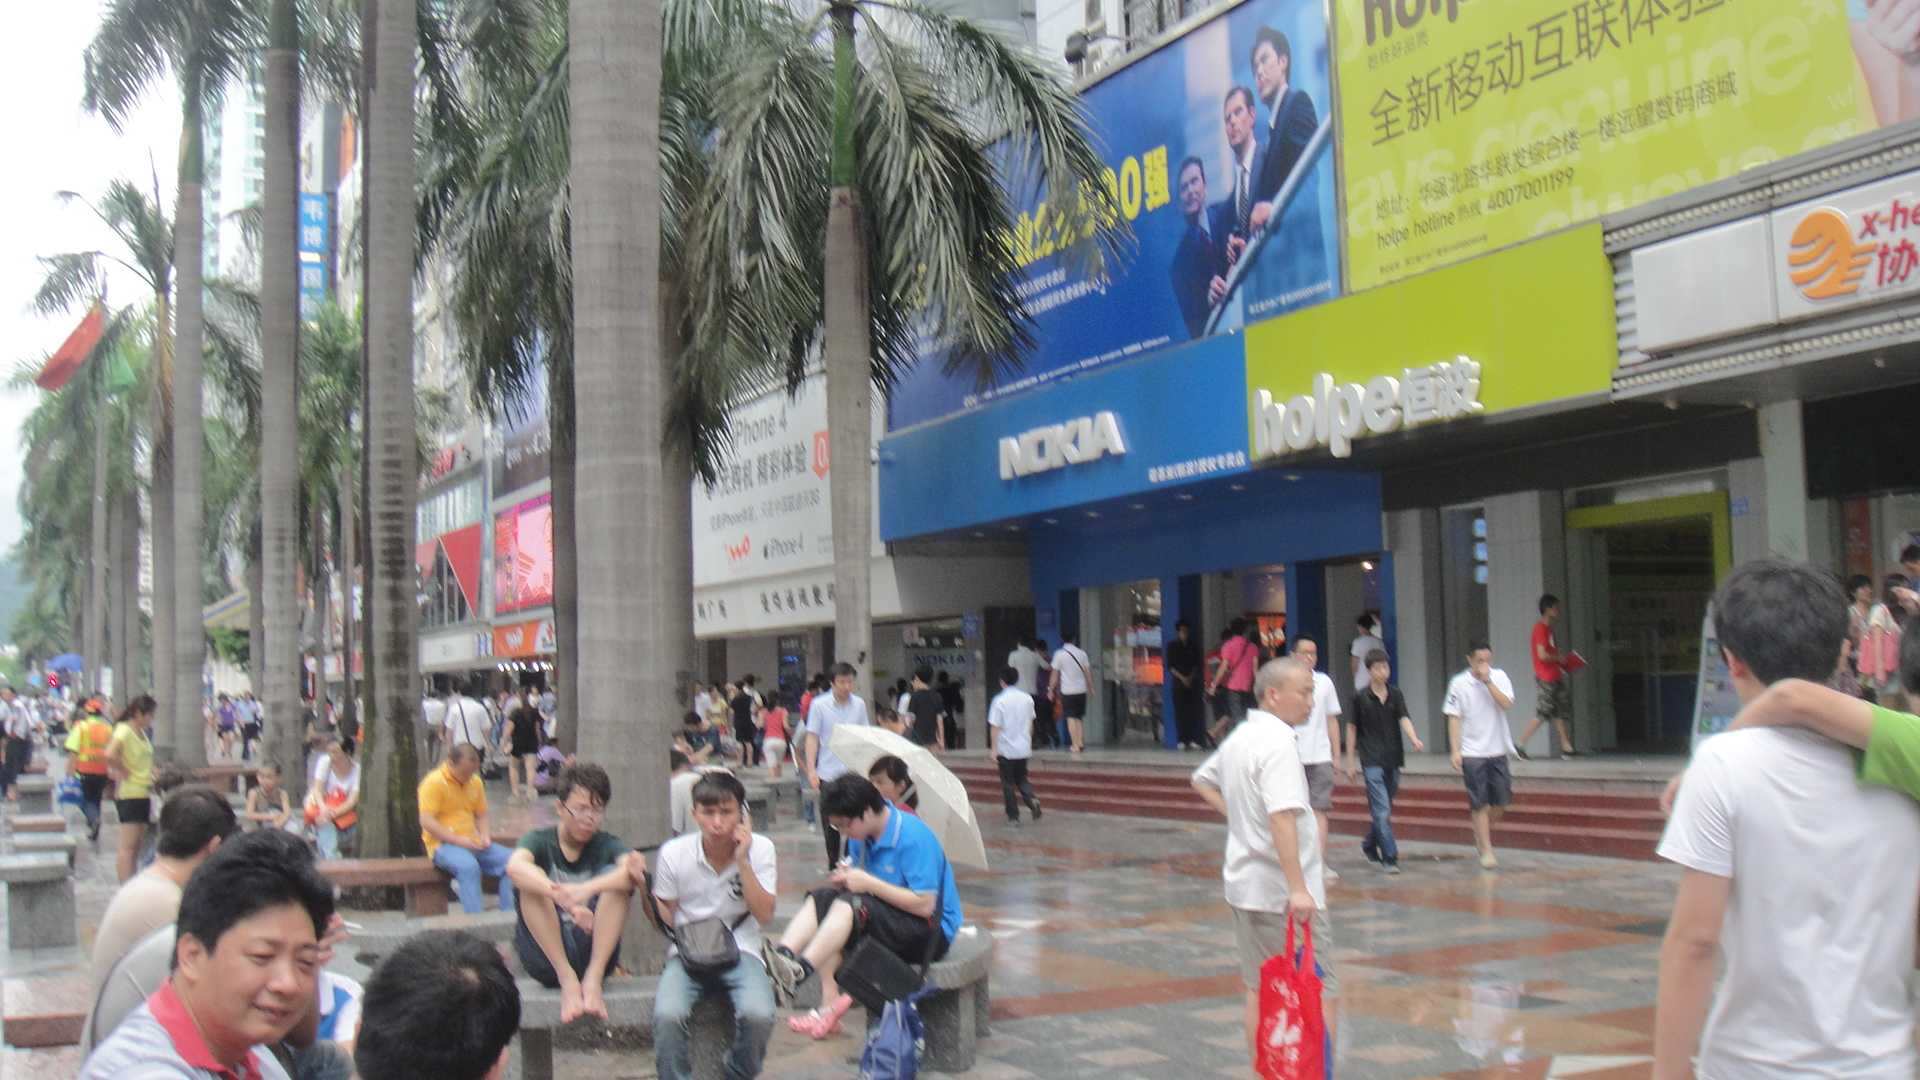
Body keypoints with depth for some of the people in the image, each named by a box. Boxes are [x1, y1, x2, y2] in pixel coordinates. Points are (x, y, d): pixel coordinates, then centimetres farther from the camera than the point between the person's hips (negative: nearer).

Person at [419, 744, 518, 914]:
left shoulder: (475, 782, 11)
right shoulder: (434, 782, -9)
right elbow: (426, 822, -15)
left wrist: (484, 836, 1)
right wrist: (459, 840, -19)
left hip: (473, 843, 6)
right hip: (443, 844, -6)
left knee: (511, 860, -16)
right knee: (468, 865, -37)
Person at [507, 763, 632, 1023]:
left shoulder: (606, 844, 3)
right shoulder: (540, 841, 0)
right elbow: (515, 866, -27)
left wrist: (586, 890, -41)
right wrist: (565, 899, -45)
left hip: (593, 951, 1)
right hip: (546, 955, -1)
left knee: (614, 875, -17)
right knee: (531, 880, -21)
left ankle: (593, 978, -25)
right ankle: (567, 979, -26)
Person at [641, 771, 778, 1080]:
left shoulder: (760, 849, -4)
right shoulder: (674, 853, -3)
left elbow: (764, 915, -10)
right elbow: (665, 920, 5)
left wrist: (742, 860, -16)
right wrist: (645, 886, -13)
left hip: (740, 952, 0)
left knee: (758, 1015, -30)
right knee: (667, 1015, -32)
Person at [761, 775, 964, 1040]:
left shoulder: (913, 837, -21)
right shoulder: (861, 835, 4)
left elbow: (926, 905, -23)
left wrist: (869, 883, -21)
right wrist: (846, 877, -10)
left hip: (932, 932, -9)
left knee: (849, 904, -29)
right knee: (821, 897, -9)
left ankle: (797, 972, -39)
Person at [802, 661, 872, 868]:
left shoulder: (859, 704, 4)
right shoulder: (819, 705, -4)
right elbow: (812, 738, -3)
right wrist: (811, 770, -10)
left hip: (854, 771, 2)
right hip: (828, 772, -1)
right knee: (830, 820, 5)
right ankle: (833, 862, 18)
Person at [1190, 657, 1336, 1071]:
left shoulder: (1239, 737, 12)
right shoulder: (1279, 742, -18)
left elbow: (1201, 780, 30)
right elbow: (1282, 818, -29)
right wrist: (1297, 888, -32)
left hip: (1244, 885, 9)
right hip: (1282, 891, -9)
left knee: (1259, 990, 15)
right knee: (1319, 993, -1)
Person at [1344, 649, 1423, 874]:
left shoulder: (1395, 694, 5)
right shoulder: (1361, 698, -3)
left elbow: (1404, 719, -8)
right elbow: (1352, 729, 4)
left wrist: (1414, 739, -28)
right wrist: (1350, 761, 4)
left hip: (1393, 759, 4)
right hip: (1372, 760, -4)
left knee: (1384, 809, 14)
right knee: (1382, 810, -11)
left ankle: (1369, 846, 34)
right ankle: (1390, 857, -10)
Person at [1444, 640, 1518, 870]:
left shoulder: (1499, 677, 1)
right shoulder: (1459, 683, -5)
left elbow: (1506, 704, -14)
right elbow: (1454, 718, -3)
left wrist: (1487, 681, -18)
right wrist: (1455, 751, -8)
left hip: (1498, 750, 3)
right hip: (1472, 753, -3)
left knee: (1501, 802, 7)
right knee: (1480, 804, -2)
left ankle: (1481, 831, 32)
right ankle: (1486, 851, 5)